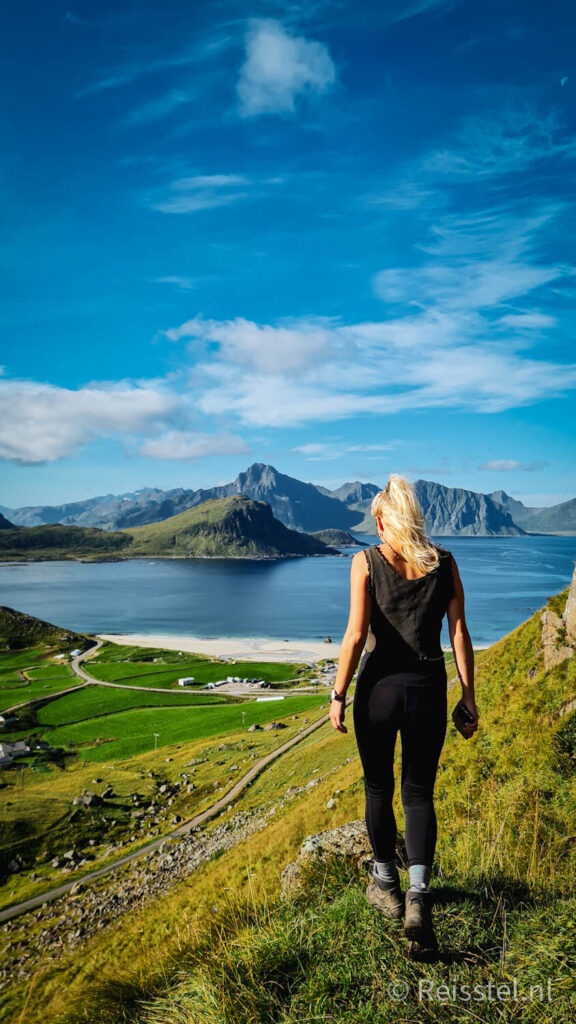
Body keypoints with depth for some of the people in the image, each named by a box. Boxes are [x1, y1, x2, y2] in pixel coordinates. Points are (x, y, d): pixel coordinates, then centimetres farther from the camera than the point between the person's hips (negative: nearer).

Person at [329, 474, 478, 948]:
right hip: (429, 689, 2)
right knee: (419, 793, 13)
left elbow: (356, 634, -12)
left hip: (379, 687, -2)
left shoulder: (367, 561, -7)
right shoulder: (444, 561, 1)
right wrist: (469, 695, 6)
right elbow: (460, 633, -1)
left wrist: (338, 695, -5)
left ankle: (386, 886, 33)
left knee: (379, 789, 18)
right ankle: (419, 893, -2)